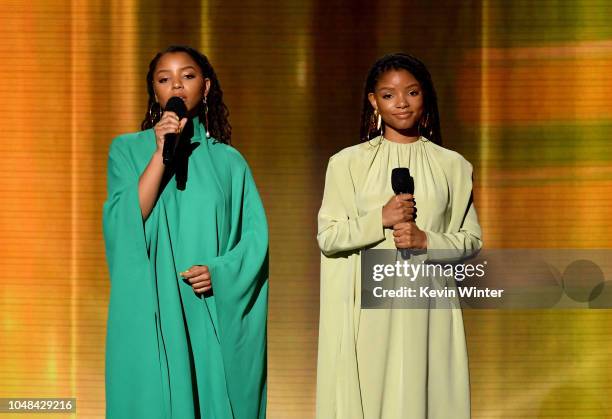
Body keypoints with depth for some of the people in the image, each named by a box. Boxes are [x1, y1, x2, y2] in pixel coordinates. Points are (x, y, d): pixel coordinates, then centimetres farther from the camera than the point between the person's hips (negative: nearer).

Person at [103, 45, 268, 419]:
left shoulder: (228, 161, 10)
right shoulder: (129, 149, 7)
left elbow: (255, 236, 4)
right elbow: (124, 220, -8)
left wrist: (220, 271, -13)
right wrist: (160, 153, -13)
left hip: (213, 314, 1)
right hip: (150, 312, -1)